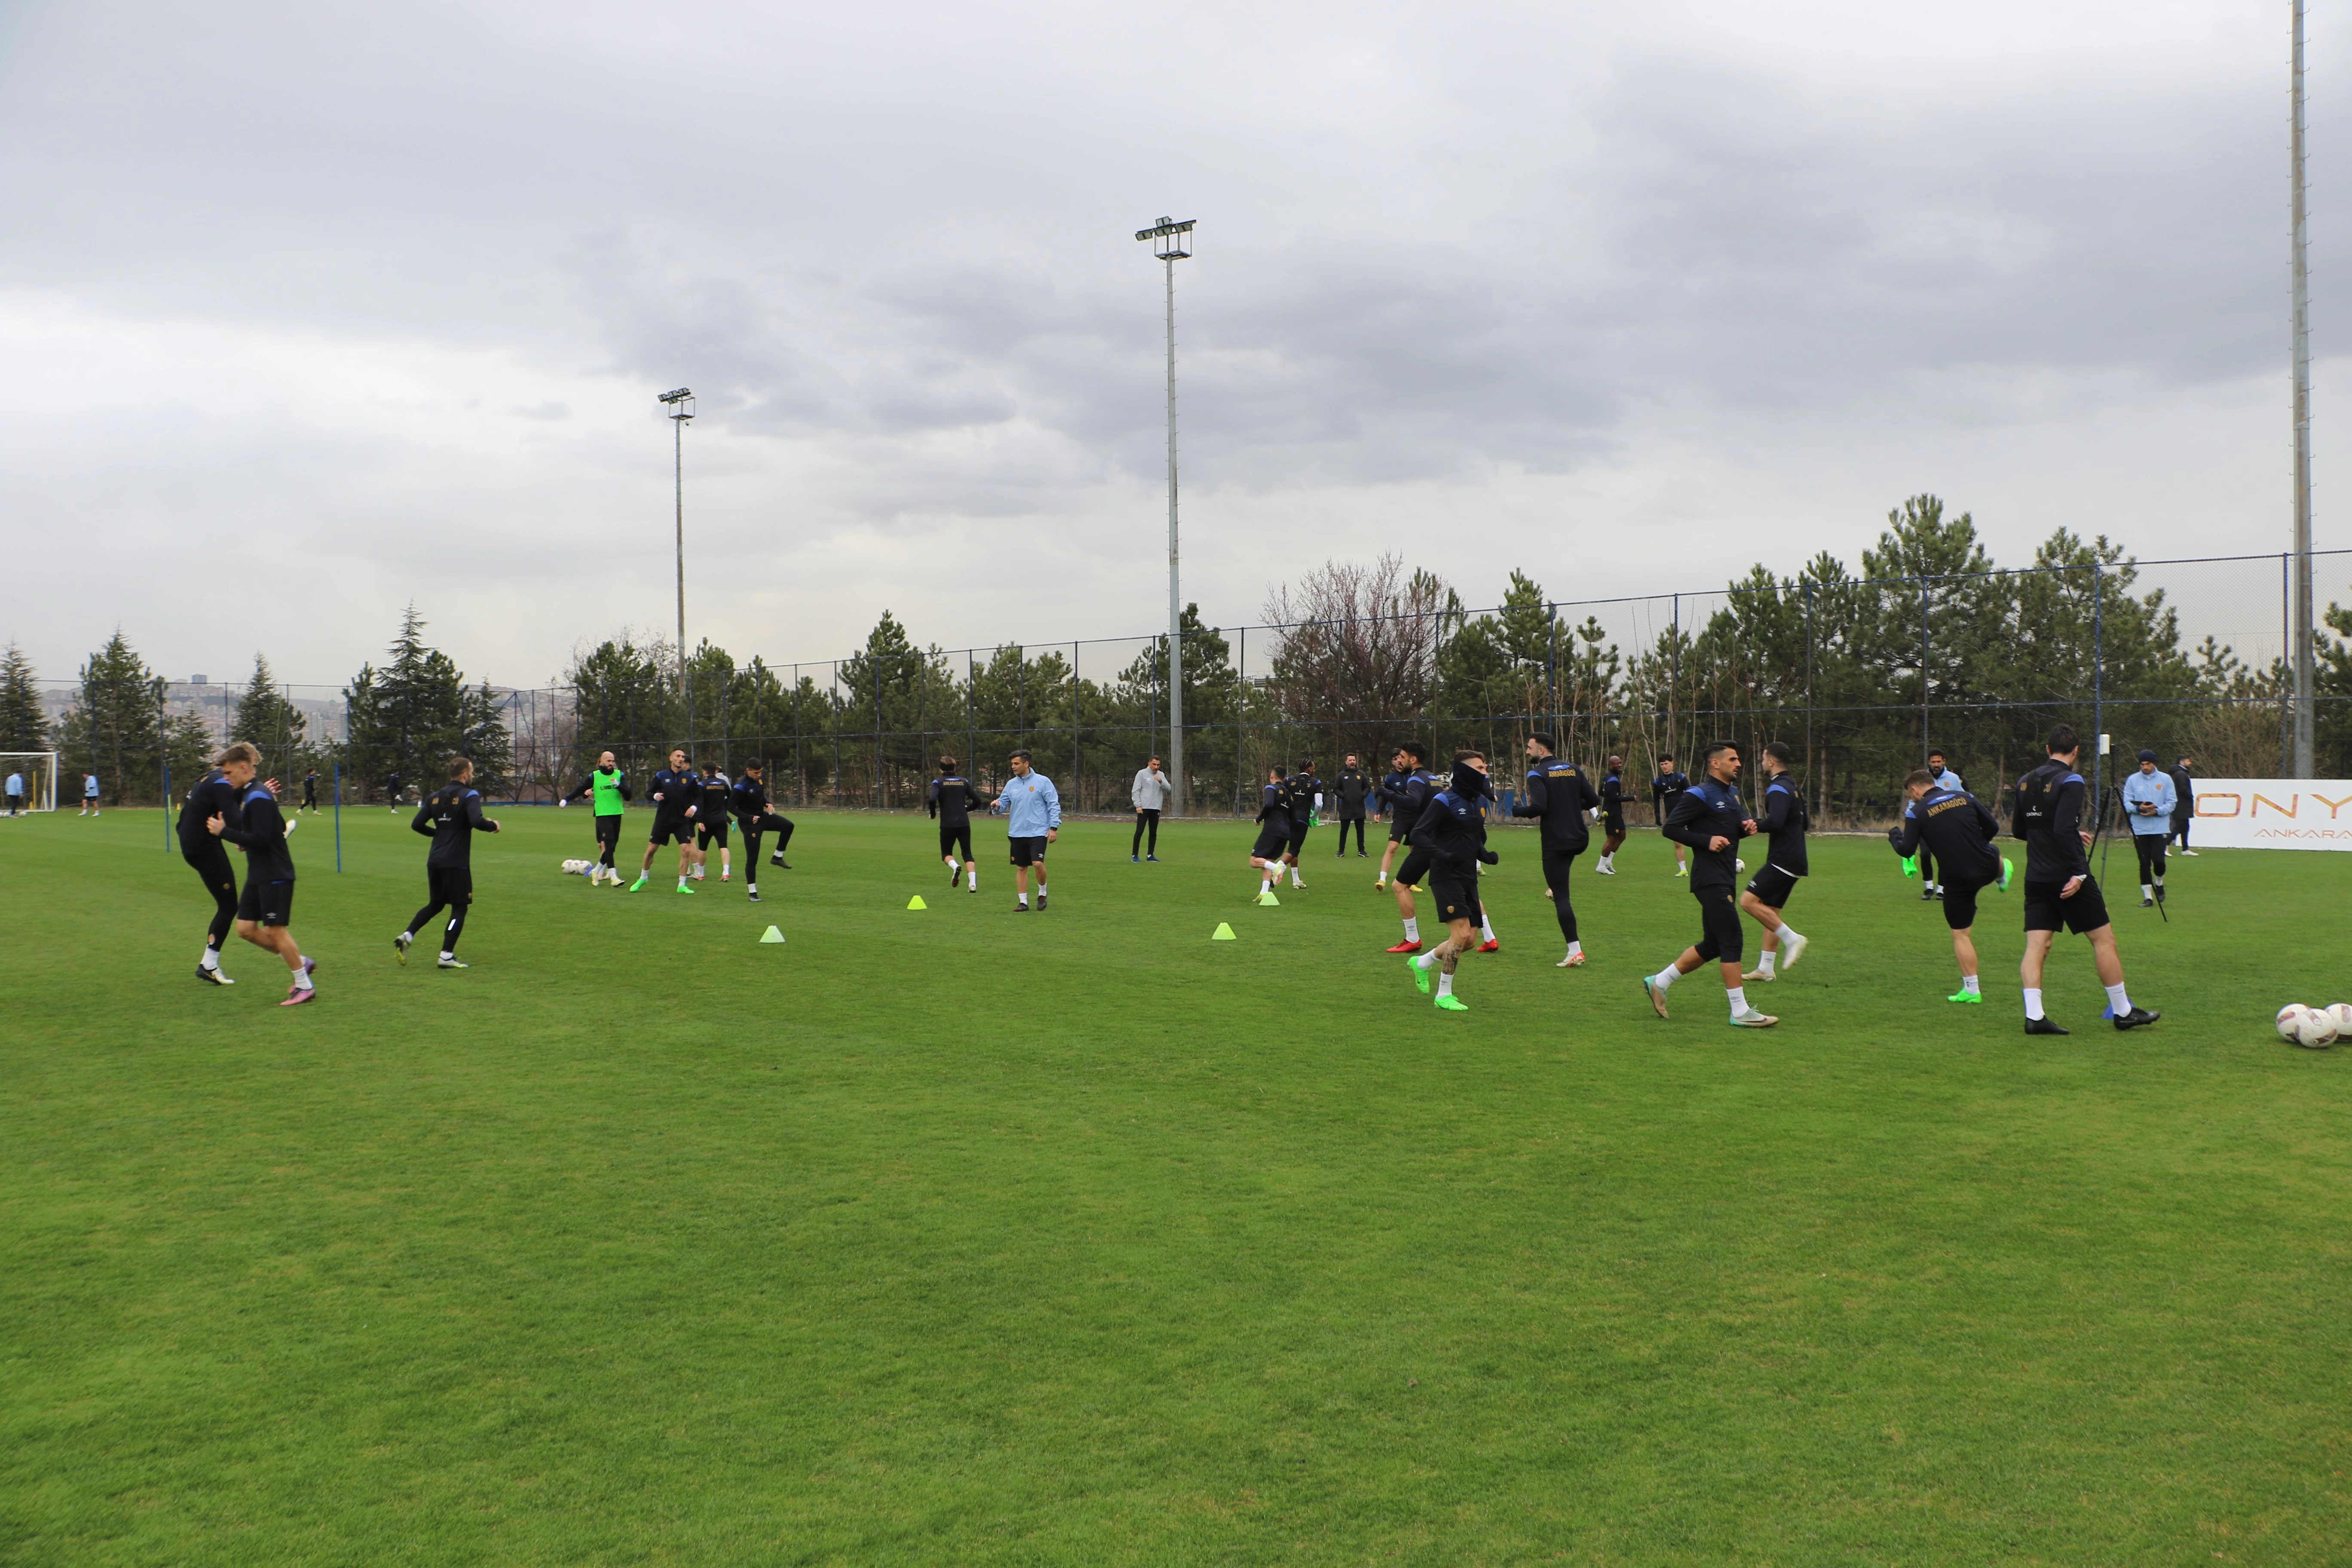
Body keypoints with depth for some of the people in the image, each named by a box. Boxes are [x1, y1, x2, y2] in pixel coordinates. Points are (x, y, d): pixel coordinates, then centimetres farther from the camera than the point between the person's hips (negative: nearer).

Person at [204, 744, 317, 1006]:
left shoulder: (259, 797, -18)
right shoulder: (247, 795, 13)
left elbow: (261, 839, -24)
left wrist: (224, 831, -18)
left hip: (275, 876, -10)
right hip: (258, 875, 10)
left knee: (275, 930, -3)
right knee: (246, 928, 9)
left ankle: (305, 986, 8)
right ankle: (301, 963, 19)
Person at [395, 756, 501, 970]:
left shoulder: (435, 796, 10)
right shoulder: (469, 795, -10)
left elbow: (416, 825, 8)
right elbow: (477, 822, -26)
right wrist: (493, 826, -6)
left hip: (434, 861, 7)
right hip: (456, 862, -7)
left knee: (435, 904, 21)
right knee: (459, 908, 3)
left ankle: (406, 936, 5)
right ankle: (447, 956, -1)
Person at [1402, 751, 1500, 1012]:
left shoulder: (1481, 802, 12)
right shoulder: (1445, 801, -12)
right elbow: (1418, 834, -15)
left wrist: (1485, 855, 3)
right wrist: (1443, 856, -28)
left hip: (1469, 877, 8)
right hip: (1446, 876, -8)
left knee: (1470, 940, 7)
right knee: (1462, 933, -17)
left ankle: (1422, 963, 31)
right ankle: (1444, 994, -4)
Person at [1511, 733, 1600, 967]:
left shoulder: (1537, 774, -9)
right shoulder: (1573, 768, 8)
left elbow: (1539, 807, -21)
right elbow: (1593, 800, 5)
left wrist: (1517, 810, -3)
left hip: (1556, 841, -6)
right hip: (1580, 838, 6)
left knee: (1561, 897, -2)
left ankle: (1575, 953, -6)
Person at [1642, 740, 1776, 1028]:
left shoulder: (1733, 793, 17)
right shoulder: (1700, 795, -11)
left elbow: (1738, 823, 29)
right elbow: (1671, 827, -13)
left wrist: (1747, 825, 5)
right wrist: (1707, 840, -20)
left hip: (1725, 879, 10)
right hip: (1710, 880, -10)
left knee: (1713, 945, 12)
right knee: (1732, 940, -10)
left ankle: (1658, 982, 23)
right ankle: (1740, 1012, -5)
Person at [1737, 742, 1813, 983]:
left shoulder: (1778, 789, -13)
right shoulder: (1791, 786, 18)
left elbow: (1774, 823, -28)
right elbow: (1805, 823, 27)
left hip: (1783, 860, -10)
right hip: (1794, 859, 10)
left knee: (1749, 901, -17)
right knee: (1770, 910, 11)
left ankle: (1792, 938, -16)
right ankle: (1766, 969, 12)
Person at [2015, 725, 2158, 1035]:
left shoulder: (2026, 782, 9)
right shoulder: (2070, 781, -12)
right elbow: (2064, 830, -23)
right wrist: (2078, 873, -21)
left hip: (2036, 879, 6)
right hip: (2068, 879, -6)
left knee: (2037, 946, 3)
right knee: (2104, 938, 6)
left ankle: (2034, 1016, -6)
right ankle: (2123, 1012, 14)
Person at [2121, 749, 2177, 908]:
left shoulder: (2166, 779, 3)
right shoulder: (2132, 780, 3)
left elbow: (2172, 802, 1)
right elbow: (2127, 804, 2)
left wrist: (2158, 811, -16)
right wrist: (2138, 808, -18)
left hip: (2161, 828, -1)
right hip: (2140, 829, 1)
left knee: (2158, 860, -11)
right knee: (2144, 864, 2)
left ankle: (2159, 883, 20)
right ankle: (2148, 896, 11)